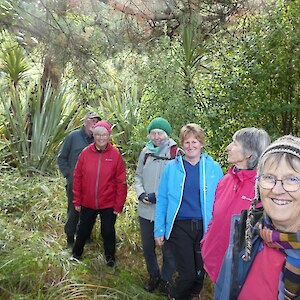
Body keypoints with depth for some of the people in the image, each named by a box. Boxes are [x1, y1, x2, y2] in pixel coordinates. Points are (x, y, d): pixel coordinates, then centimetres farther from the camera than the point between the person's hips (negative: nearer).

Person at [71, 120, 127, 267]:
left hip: (108, 204, -2)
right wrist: (77, 201, 2)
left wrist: (118, 205, -8)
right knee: (83, 230, 18)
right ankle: (76, 254, 44)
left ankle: (110, 258, 36)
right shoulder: (85, 153, -6)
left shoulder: (115, 155, -10)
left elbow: (121, 182, -7)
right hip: (87, 203, 2)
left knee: (108, 232, 11)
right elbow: (77, 178, 0)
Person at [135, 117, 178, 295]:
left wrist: (160, 197, -18)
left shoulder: (176, 153, -13)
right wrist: (141, 193, -4)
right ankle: (154, 276, 44)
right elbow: (138, 176, 12)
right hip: (146, 210, 5)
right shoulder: (146, 152, 3)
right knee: (147, 247, 19)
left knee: (168, 249, 11)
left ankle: (166, 280, 35)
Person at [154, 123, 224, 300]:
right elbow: (162, 200, 5)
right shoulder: (172, 167, 2)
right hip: (180, 227, -1)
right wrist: (159, 230, 2)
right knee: (188, 274, -4)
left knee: (200, 271, 13)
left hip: (206, 227, 1)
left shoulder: (214, 168, 2)